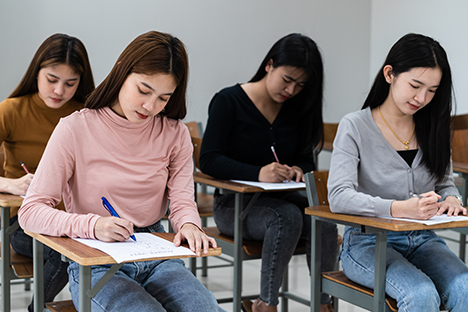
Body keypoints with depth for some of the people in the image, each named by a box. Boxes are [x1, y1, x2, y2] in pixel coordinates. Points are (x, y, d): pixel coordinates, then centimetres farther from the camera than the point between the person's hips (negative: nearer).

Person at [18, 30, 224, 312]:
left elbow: (182, 199, 2)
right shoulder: (76, 129, -5)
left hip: (156, 257, 3)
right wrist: (93, 225, -26)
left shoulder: (175, 134, 8)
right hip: (95, 265, -3)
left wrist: (189, 225, -24)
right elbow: (31, 211, -8)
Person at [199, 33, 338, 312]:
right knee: (287, 216, -35)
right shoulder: (229, 101, -6)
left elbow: (306, 160, 11)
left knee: (324, 222, -27)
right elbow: (209, 161, -14)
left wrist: (299, 170, -16)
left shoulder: (298, 109, 9)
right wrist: (258, 174, -30)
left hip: (280, 199, 4)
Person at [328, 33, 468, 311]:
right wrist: (400, 208, -33)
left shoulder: (432, 129, 8)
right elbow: (339, 197, -18)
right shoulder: (355, 127, -7)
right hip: (368, 242, -4)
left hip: (422, 240, 5)